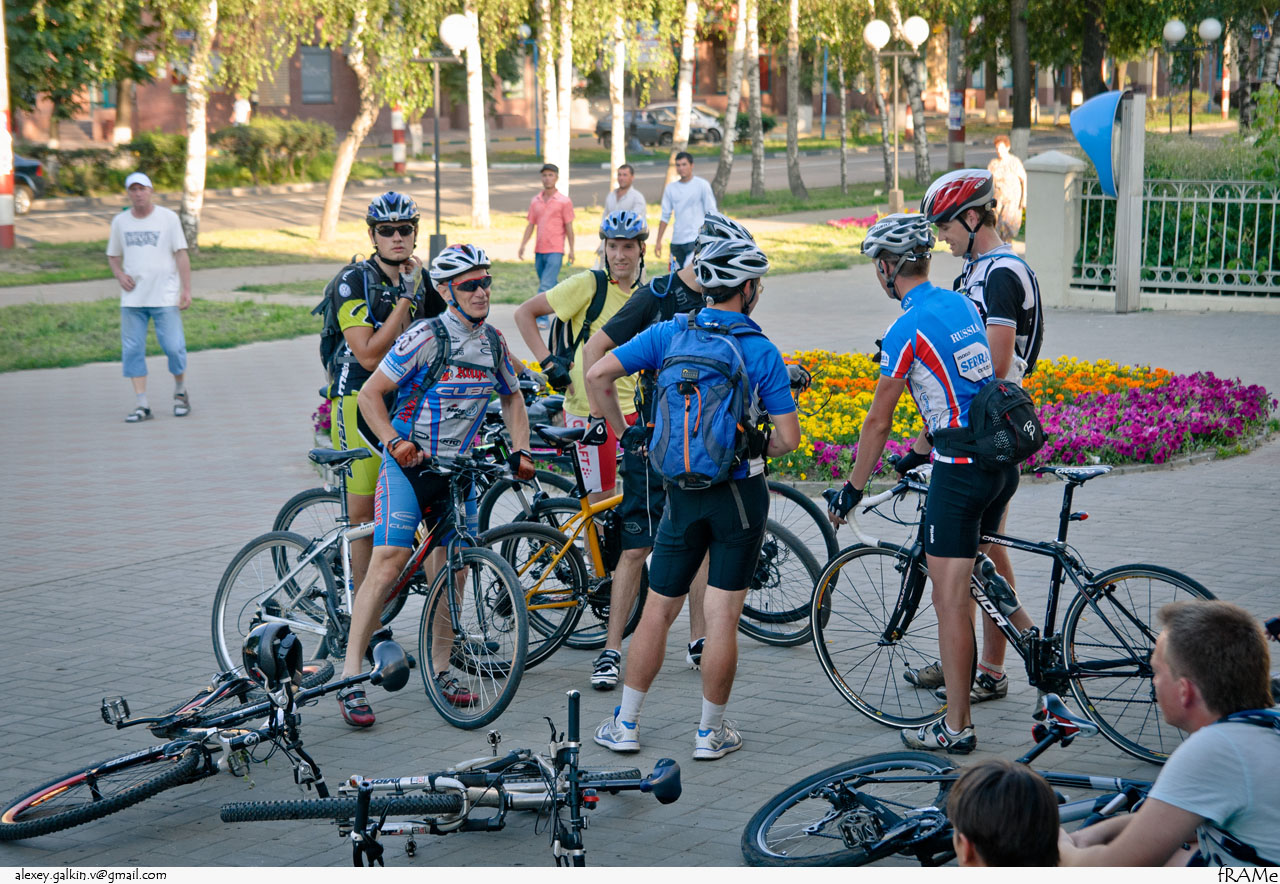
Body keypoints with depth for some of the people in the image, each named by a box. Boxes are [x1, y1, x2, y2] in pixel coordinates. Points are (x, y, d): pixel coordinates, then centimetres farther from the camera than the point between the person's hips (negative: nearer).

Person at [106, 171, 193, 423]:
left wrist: (186, 289, -8)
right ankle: (141, 405, 1)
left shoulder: (168, 218, 2)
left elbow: (181, 254, -1)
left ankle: (180, 393, 17)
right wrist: (120, 275, -2)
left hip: (165, 297, -3)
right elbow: (113, 256, 19)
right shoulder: (120, 222, 10)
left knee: (173, 347, -7)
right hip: (132, 299, 3)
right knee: (132, 350, -2)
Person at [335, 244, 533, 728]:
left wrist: (521, 451, 8)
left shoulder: (493, 342, 4)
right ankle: (350, 676, -15)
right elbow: (370, 393, -12)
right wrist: (394, 441, -23)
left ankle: (438, 664, 22)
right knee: (390, 560, -17)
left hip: (458, 469, 6)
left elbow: (511, 398, 21)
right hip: (409, 462, -6)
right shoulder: (426, 337, -15)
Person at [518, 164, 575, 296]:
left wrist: (571, 250, -5)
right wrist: (522, 245, 5)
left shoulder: (564, 201, -1)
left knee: (546, 286, -15)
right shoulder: (535, 201, 12)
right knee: (551, 286, 12)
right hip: (539, 250, 5)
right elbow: (530, 225, 14)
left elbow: (569, 227, -2)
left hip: (555, 250, -5)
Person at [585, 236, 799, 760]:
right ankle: (711, 732, 10)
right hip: (740, 493, -3)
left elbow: (598, 374, -7)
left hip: (682, 493, 3)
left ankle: (625, 724, 15)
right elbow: (789, 436, -11)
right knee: (722, 618, 3)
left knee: (659, 611, 12)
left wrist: (624, 432, 5)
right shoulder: (762, 352, -7)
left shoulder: (669, 334, 0)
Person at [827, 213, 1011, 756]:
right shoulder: (962, 305, 12)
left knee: (949, 601, -3)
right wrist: (922, 447, 34)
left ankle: (957, 727, -1)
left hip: (961, 471, -9)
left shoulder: (906, 331, -13)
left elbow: (878, 422, -7)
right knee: (961, 585, 23)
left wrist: (853, 489, 4)